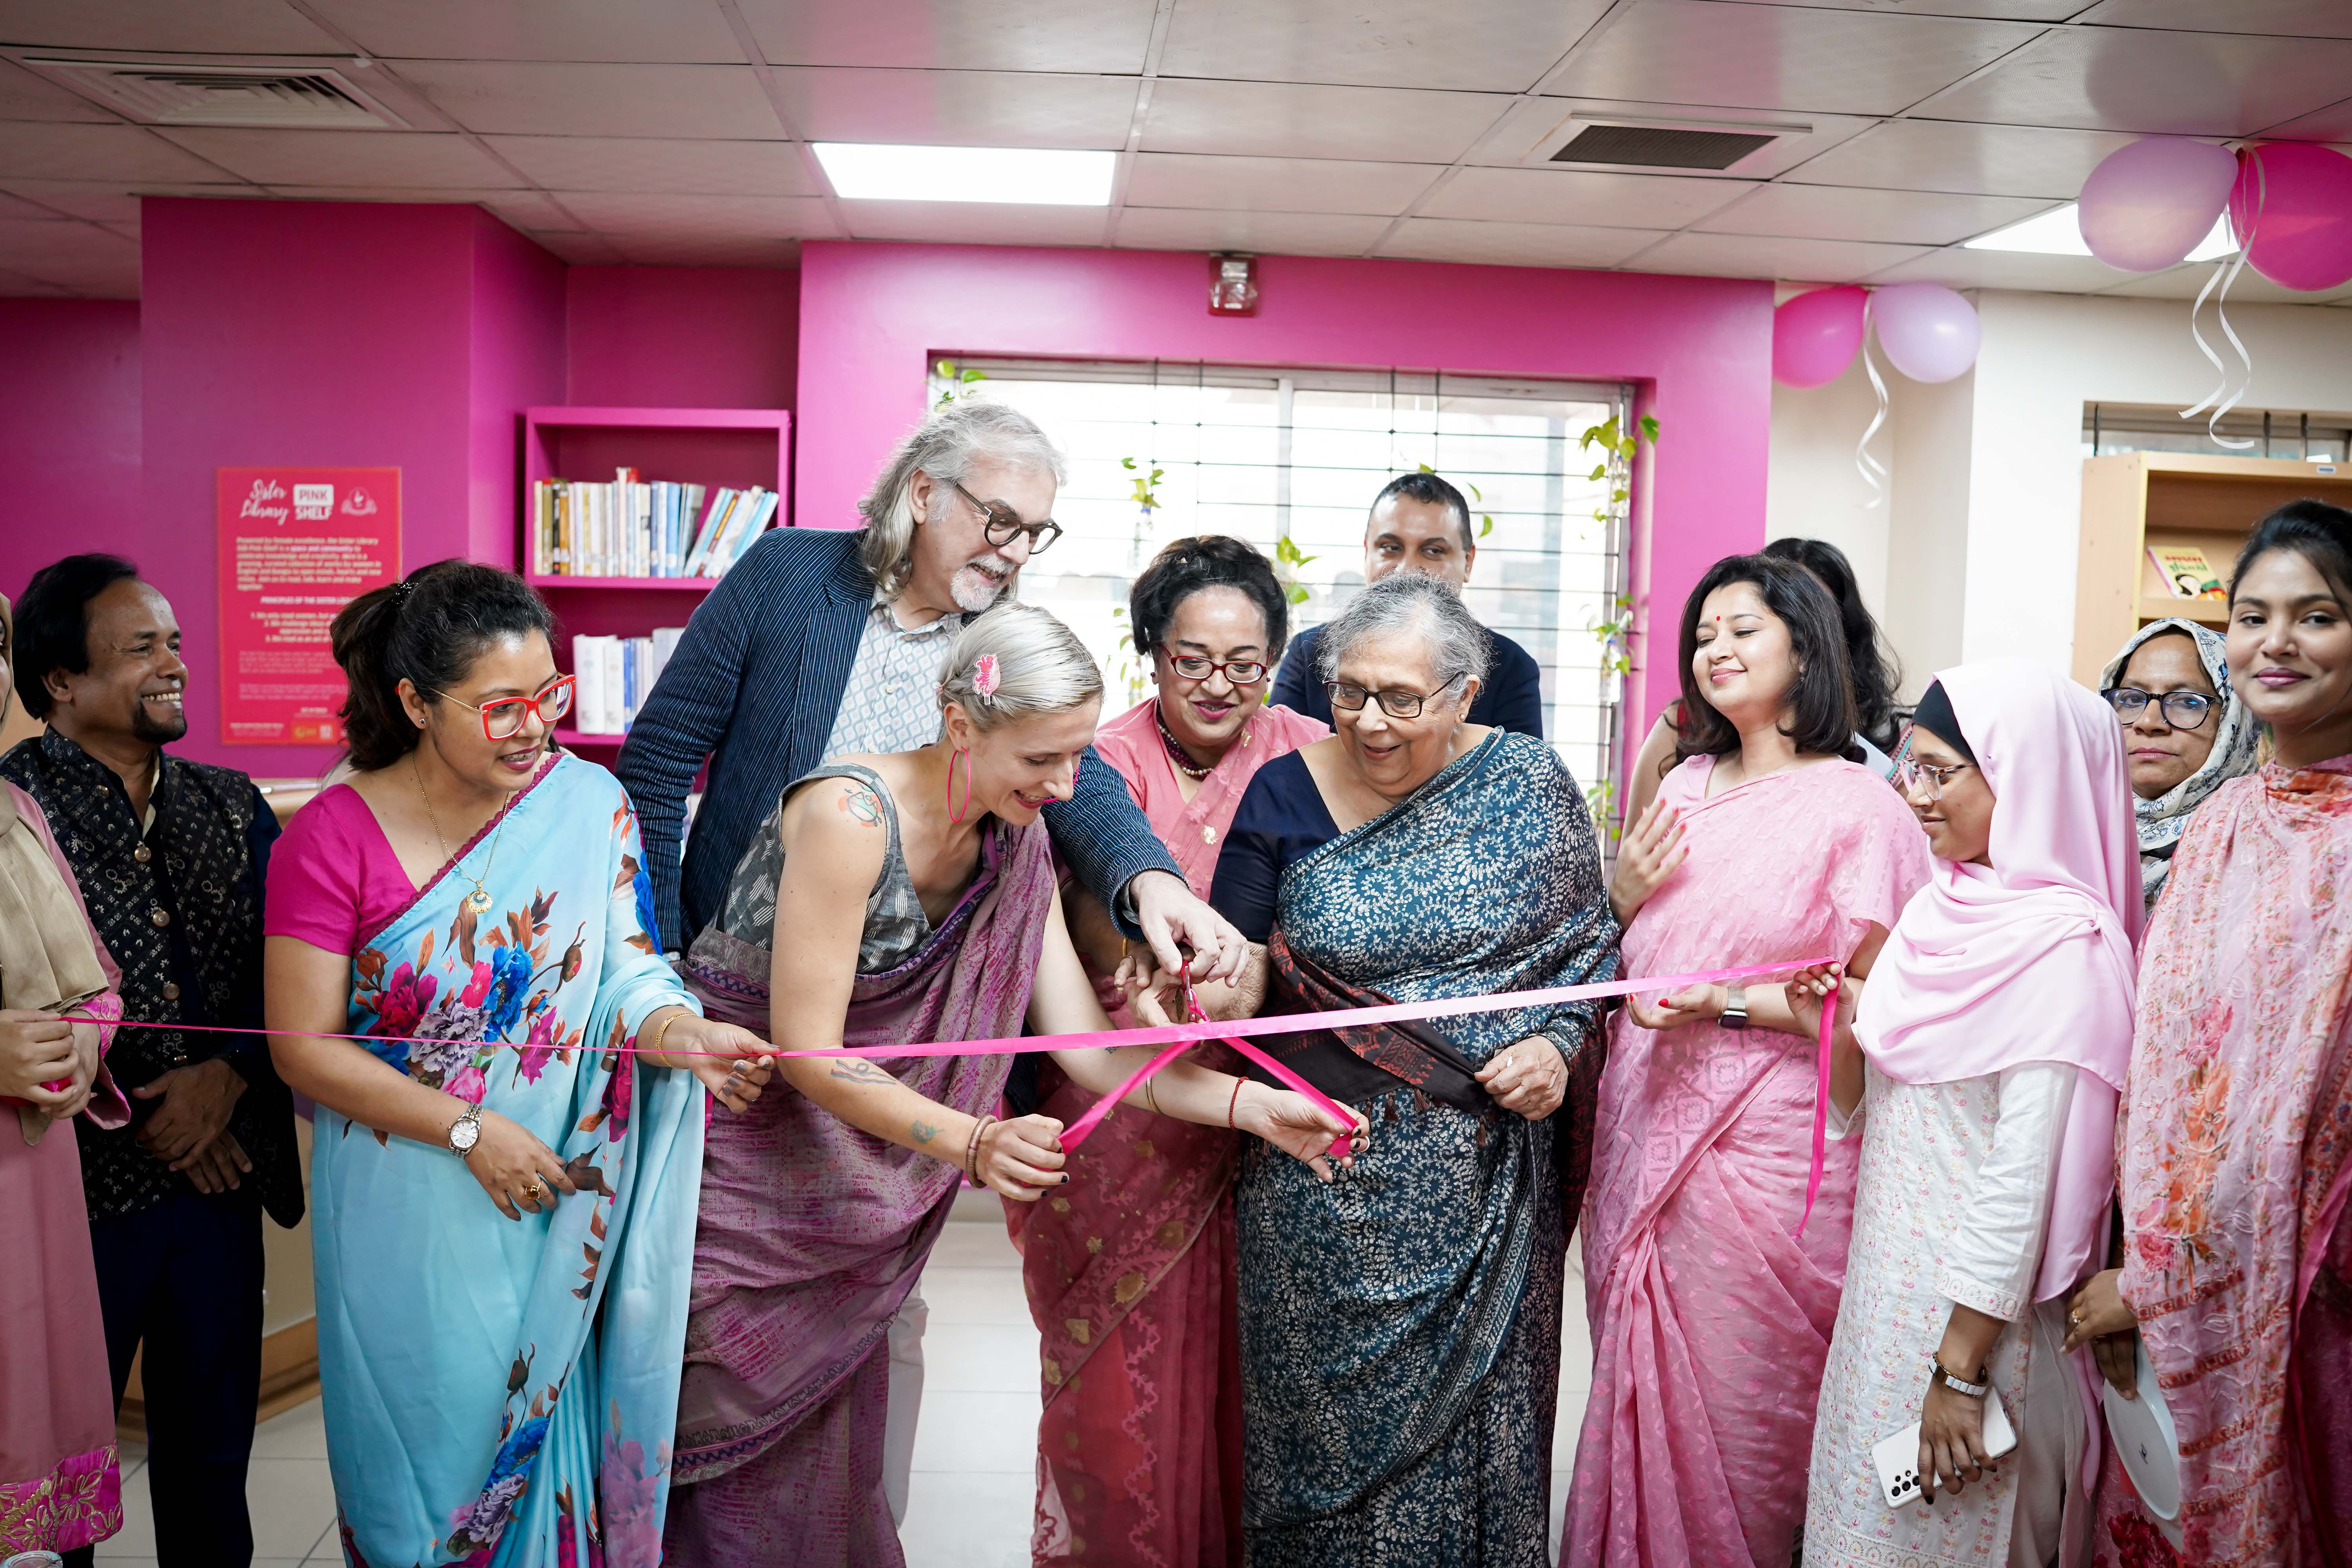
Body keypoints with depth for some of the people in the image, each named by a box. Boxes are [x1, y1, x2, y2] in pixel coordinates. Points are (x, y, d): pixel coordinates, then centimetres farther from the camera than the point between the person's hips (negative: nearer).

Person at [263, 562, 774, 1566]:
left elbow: (625, 966, -6)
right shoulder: (332, 837, -10)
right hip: (410, 1213, -1)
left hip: (559, 1206, 1)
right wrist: (470, 1129, -16)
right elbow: (305, 1047, -10)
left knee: (548, 1419, 13)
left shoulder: (588, 804, -5)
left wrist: (677, 1031, -28)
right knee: (429, 1436, 13)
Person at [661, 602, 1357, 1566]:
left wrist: (1255, 1106, -16)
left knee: (834, 1437, 8)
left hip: (848, 1184, 6)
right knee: (742, 1446, 3)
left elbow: (1086, 1045, -5)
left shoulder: (1017, 845, -3)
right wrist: (972, 1142, -34)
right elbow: (806, 1052, -24)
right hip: (732, 1133, -6)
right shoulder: (851, 815, -26)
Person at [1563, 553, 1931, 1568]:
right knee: (1643, 1386, 16)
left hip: (1764, 1146, -6)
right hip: (1647, 1129, 6)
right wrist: (1620, 898, -1)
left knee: (1734, 1403, 5)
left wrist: (1729, 1008, -19)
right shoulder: (1684, 787, 10)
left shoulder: (1858, 807, -9)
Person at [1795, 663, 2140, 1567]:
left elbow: (2024, 1179, -21)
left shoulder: (2063, 948, -18)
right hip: (1891, 1270, 8)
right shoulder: (1944, 909, 6)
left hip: (1980, 1298, -7)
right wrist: (1835, 1032, -7)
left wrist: (1962, 1368, -19)